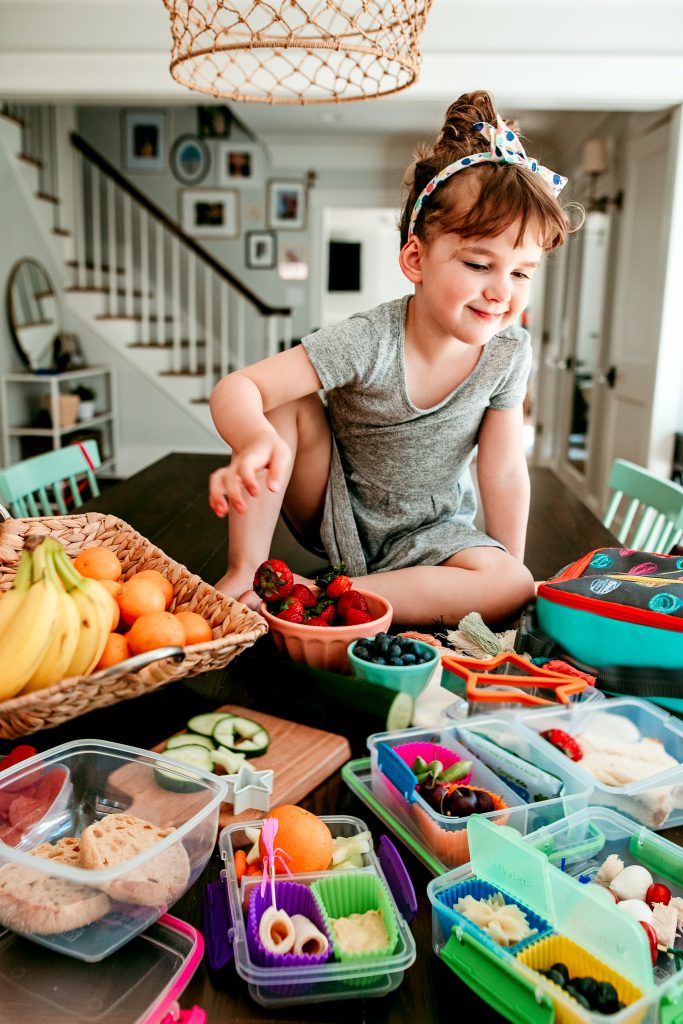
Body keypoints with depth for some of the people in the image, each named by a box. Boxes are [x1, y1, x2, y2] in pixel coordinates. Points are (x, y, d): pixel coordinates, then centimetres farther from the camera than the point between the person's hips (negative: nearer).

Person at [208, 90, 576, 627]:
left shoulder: (509, 353, -16)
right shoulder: (370, 342, -27)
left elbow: (503, 472, -8)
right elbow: (234, 389, -32)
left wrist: (511, 572, -5)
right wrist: (259, 440, -55)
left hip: (429, 532, 3)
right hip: (338, 515, -2)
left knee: (512, 588, -25)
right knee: (285, 404, -24)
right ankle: (245, 571, -16)